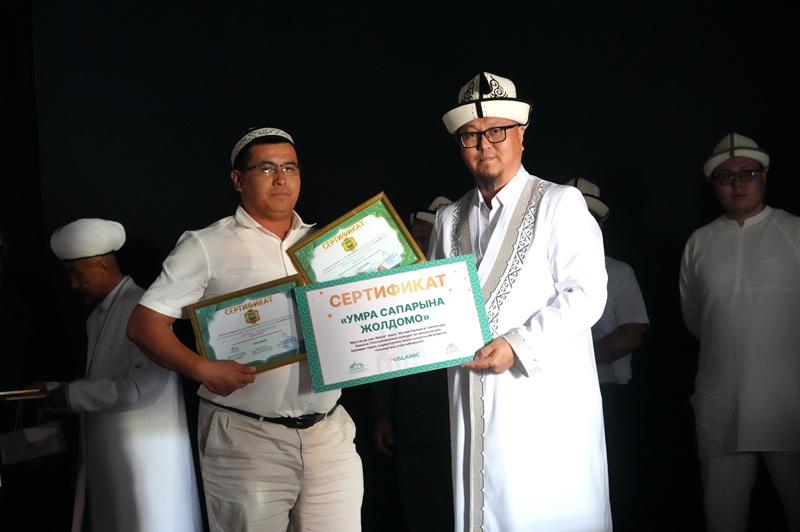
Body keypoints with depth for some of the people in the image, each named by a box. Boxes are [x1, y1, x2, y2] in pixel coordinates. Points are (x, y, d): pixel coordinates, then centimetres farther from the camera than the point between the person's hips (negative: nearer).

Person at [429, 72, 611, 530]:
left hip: (548, 404, -4)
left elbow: (586, 294, -10)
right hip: (474, 403, 5)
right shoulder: (449, 219, 16)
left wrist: (518, 346, -18)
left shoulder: (560, 204, -1)